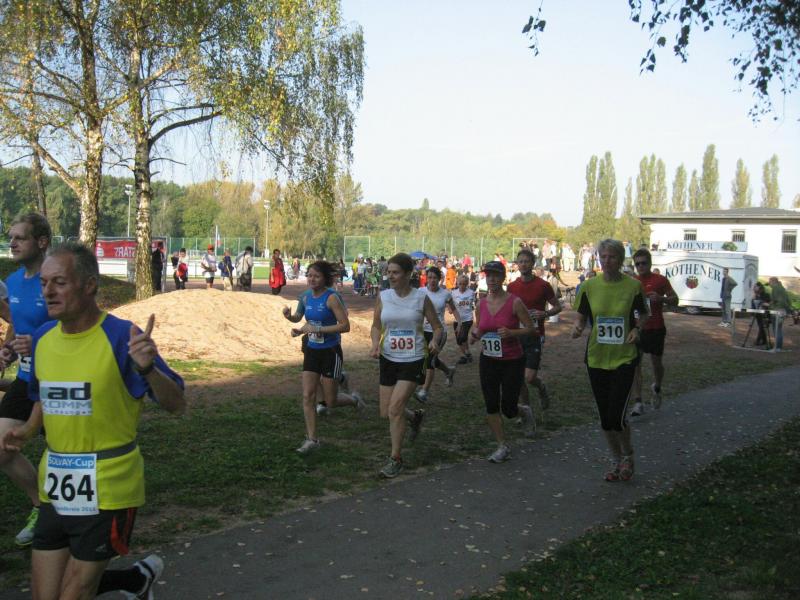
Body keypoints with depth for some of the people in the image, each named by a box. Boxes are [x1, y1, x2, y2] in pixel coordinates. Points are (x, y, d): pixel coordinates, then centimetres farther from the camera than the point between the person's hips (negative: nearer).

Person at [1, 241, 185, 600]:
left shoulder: (122, 337, -17)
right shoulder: (43, 337, 3)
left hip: (107, 490, -6)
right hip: (55, 489, 7)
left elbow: (176, 405, -17)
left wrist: (148, 369, -35)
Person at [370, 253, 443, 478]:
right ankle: (414, 416, 42)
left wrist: (434, 341, -21)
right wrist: (375, 344, -9)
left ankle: (395, 459, 4)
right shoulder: (383, 297, 0)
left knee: (395, 408, -13)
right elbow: (376, 326, 11)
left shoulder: (421, 297, -7)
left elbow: (438, 327, 0)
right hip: (389, 358, 4)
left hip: (413, 359, -4)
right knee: (386, 413, 8)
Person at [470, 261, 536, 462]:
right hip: (488, 361, 4)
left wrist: (511, 332, -25)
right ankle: (503, 447, 19)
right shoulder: (481, 304, 1)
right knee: (491, 406, 4)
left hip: (512, 361, -4)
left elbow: (530, 328, -9)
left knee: (508, 409, -1)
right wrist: (474, 334, -7)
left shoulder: (514, 302, -13)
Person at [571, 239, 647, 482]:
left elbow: (643, 314, 9)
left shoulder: (633, 286, -6)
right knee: (604, 416, 11)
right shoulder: (589, 286, -1)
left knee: (617, 416, -9)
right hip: (596, 357, 3)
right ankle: (616, 460, 32)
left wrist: (637, 328, -10)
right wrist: (578, 328, -14)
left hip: (624, 357, -3)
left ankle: (628, 456, 21)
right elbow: (582, 317, 7)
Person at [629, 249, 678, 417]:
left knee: (657, 362, 9)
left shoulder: (660, 280, -3)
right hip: (636, 328, 2)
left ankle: (657, 388, 41)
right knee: (635, 363, -6)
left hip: (656, 329, -2)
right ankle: (638, 403, -3)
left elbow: (675, 300, 1)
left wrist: (660, 298, -18)